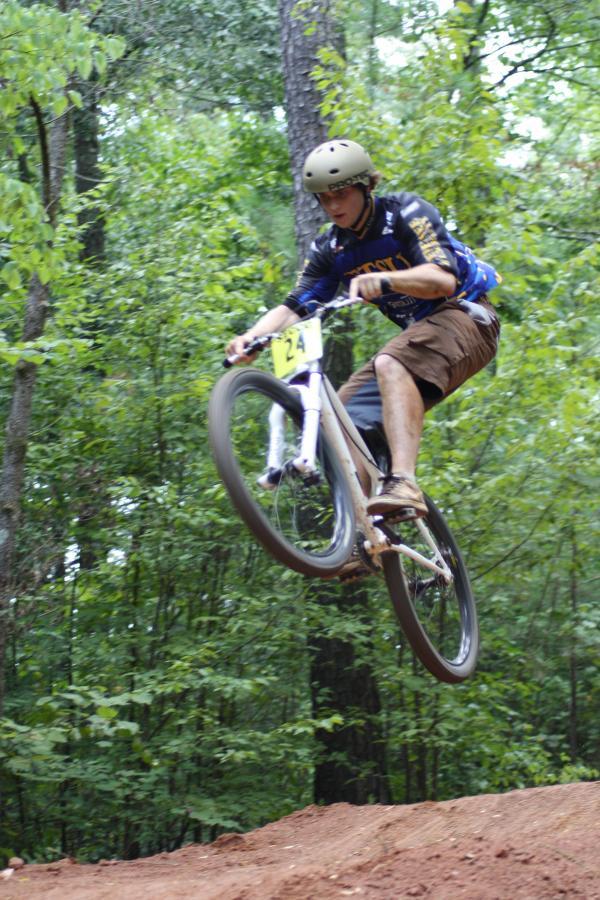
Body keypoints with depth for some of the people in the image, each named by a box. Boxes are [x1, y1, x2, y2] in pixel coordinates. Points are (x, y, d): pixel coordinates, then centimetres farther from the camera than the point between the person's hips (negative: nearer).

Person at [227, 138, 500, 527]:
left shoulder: (407, 213, -14)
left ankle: (403, 483, -51)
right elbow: (294, 308, -2)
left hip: (464, 316, -8)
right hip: (419, 331, 8)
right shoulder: (331, 249, 5)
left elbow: (442, 279, -28)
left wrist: (382, 279, -45)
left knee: (391, 364, -37)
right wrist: (252, 337, -23)